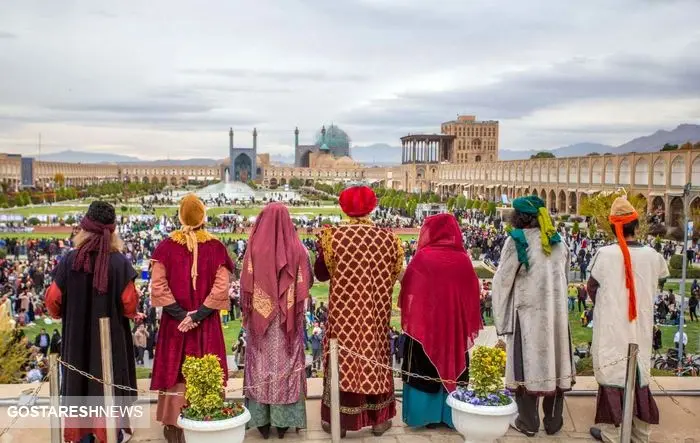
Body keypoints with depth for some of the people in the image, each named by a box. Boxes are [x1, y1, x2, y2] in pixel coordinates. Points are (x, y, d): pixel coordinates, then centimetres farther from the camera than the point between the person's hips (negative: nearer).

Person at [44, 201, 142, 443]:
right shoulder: (120, 262, -16)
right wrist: (132, 314, 10)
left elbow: (53, 300, -4)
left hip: (76, 335, 2)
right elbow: (129, 304, -14)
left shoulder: (69, 261, -11)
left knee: (79, 380, 16)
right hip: (111, 335, -1)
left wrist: (65, 314, 17)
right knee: (109, 381, 13)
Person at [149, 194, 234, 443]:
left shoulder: (167, 246, -6)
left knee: (174, 369, 12)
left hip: (175, 321, 1)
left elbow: (158, 286, -9)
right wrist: (199, 314, -10)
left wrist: (180, 314, -8)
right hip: (207, 322, 0)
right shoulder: (216, 247, -8)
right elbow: (221, 288, -13)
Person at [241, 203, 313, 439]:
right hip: (288, 317, 1)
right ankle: (283, 420, 15)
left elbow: (246, 285, -7)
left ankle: (261, 419, 16)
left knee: (261, 364, 10)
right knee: (286, 363, 9)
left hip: (260, 316, 0)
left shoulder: (255, 249, -10)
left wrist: (246, 311, 6)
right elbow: (307, 282, -1)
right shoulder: (297, 249, -7)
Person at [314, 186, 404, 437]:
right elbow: (394, 275, 4)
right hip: (376, 310, 2)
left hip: (344, 309, -2)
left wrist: (322, 245, 13)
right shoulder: (388, 238, -6)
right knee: (375, 355, 13)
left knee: (344, 356, 8)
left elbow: (321, 273, -2)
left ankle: (340, 419, 16)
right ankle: (379, 418, 22)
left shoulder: (334, 236, -11)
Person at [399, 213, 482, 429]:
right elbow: (472, 295, 3)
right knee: (453, 365, 15)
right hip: (455, 324, 3)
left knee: (424, 369, 10)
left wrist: (408, 318, 9)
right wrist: (470, 325, 14)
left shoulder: (422, 257, -12)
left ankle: (423, 414, 15)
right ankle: (450, 415, 22)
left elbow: (409, 291, -6)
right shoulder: (463, 259, -4)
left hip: (424, 324, -3)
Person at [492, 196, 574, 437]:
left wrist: (500, 317, -1)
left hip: (528, 313, -5)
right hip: (556, 313, 5)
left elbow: (503, 281, -8)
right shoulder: (559, 243, 9)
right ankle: (553, 421, 21)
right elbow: (564, 279, 14)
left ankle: (528, 422, 13)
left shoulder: (516, 241, -8)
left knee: (528, 365, 4)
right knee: (553, 363, 11)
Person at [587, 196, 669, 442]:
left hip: (612, 327, -3)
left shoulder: (605, 254, -15)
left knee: (613, 373, 5)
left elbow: (591, 288, -3)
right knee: (638, 373, 13)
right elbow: (663, 273, 17)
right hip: (640, 327, 3)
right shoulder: (651, 255, -5)